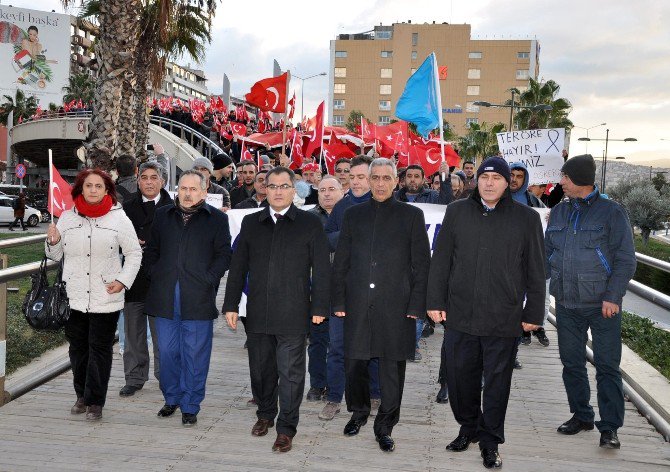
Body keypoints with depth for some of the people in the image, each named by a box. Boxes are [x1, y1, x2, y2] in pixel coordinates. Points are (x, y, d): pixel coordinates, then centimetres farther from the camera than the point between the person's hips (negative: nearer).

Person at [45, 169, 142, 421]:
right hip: (73, 297, 3)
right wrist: (52, 242, -8)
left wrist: (123, 281, -11)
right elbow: (56, 256, 13)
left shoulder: (119, 218, -2)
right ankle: (82, 395, 29)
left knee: (100, 349, 3)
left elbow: (134, 254, 1)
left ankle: (95, 401, 14)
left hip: (106, 298, -3)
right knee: (78, 347, 12)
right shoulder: (67, 218, 6)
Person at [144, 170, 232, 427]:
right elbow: (151, 250, 18)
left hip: (198, 298, -3)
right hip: (165, 298, 3)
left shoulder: (217, 219, 2)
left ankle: (190, 406, 16)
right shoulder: (162, 215, 12)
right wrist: (154, 276, 5)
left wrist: (208, 280, -8)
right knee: (167, 352, 11)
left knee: (195, 354, 3)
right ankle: (171, 398, 29)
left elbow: (223, 255, 1)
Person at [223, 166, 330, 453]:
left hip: (293, 315, -3)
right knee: (260, 369, 14)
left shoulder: (310, 223, 0)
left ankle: (286, 429, 15)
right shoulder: (251, 223, 10)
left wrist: (319, 307, -5)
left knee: (290, 372, 2)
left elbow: (322, 269, -1)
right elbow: (238, 266, 11)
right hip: (257, 314, 3)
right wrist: (231, 304, 7)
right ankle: (265, 414, 36)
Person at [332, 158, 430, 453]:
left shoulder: (411, 215, 4)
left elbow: (422, 265, 2)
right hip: (358, 306, 2)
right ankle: (359, 412, 33)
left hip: (396, 306, -2)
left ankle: (384, 426, 21)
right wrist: (339, 301, 4)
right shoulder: (353, 215, 10)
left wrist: (416, 305, -5)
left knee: (392, 368, 5)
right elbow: (340, 262, 10)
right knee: (354, 363, 7)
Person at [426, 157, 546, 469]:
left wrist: (533, 312, 3)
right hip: (459, 315, 2)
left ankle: (490, 441, 25)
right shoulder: (456, 212, 6)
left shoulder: (526, 218, 2)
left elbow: (535, 271, 5)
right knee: (459, 376, 9)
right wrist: (435, 301, 4)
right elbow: (440, 260, 7)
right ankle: (469, 427, 32)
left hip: (504, 320, -1)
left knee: (497, 382, 8)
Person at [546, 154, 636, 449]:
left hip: (602, 305, -5)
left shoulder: (611, 212, -5)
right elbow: (547, 253, 15)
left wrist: (612, 297, -15)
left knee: (607, 366, 0)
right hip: (566, 305, 5)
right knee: (571, 363, 13)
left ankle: (609, 427, 9)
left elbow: (626, 259, -7)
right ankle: (581, 415, 29)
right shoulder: (559, 212, 10)